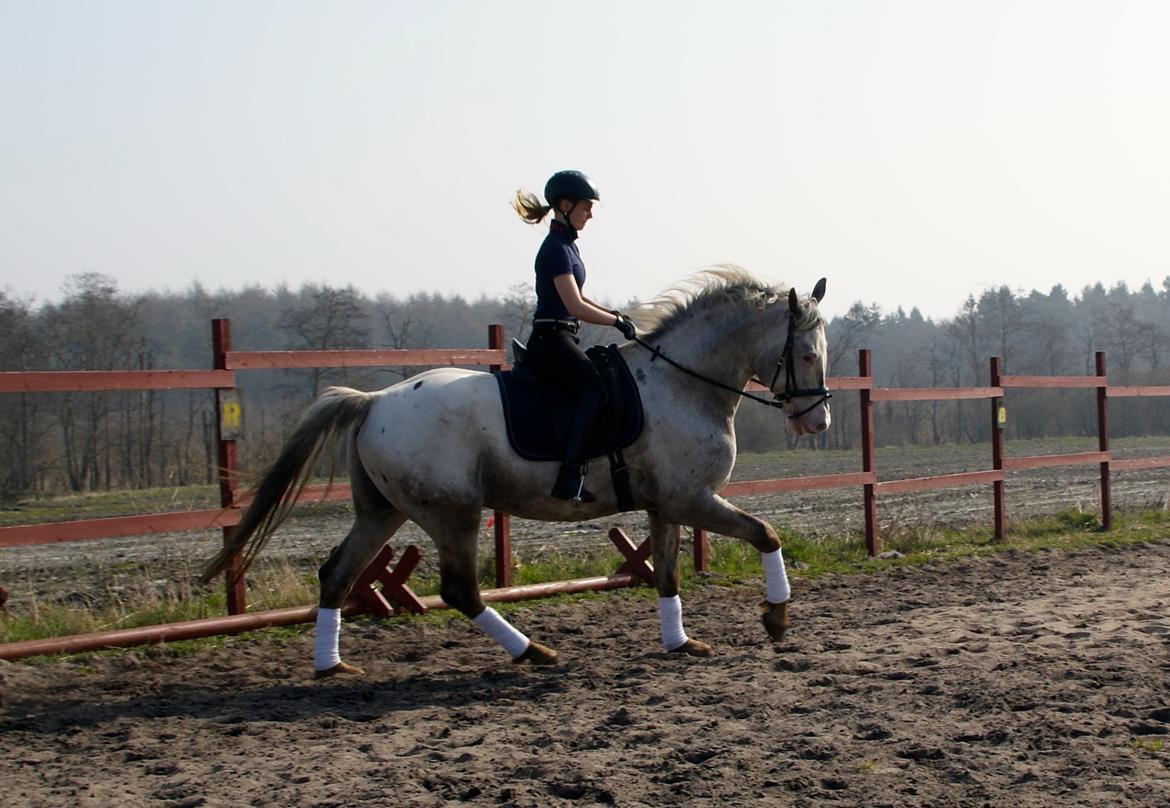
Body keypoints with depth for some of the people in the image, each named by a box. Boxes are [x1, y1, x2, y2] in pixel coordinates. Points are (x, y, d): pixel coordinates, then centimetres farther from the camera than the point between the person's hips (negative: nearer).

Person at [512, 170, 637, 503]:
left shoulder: (566, 244, 18)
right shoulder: (556, 248, -12)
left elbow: (577, 299, 25)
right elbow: (575, 307, -19)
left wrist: (615, 315, 15)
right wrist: (618, 321, -11)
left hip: (562, 340, 11)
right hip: (551, 340, -11)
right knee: (595, 387, -29)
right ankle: (570, 475, -36)